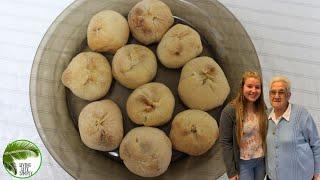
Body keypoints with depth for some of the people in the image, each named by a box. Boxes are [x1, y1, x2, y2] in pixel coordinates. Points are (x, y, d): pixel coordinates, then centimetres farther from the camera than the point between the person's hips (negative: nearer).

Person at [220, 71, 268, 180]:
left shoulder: (263, 109, 1)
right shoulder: (230, 111, -15)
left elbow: (265, 136, 9)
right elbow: (225, 143, -14)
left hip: (261, 161, 5)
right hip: (243, 163, -5)